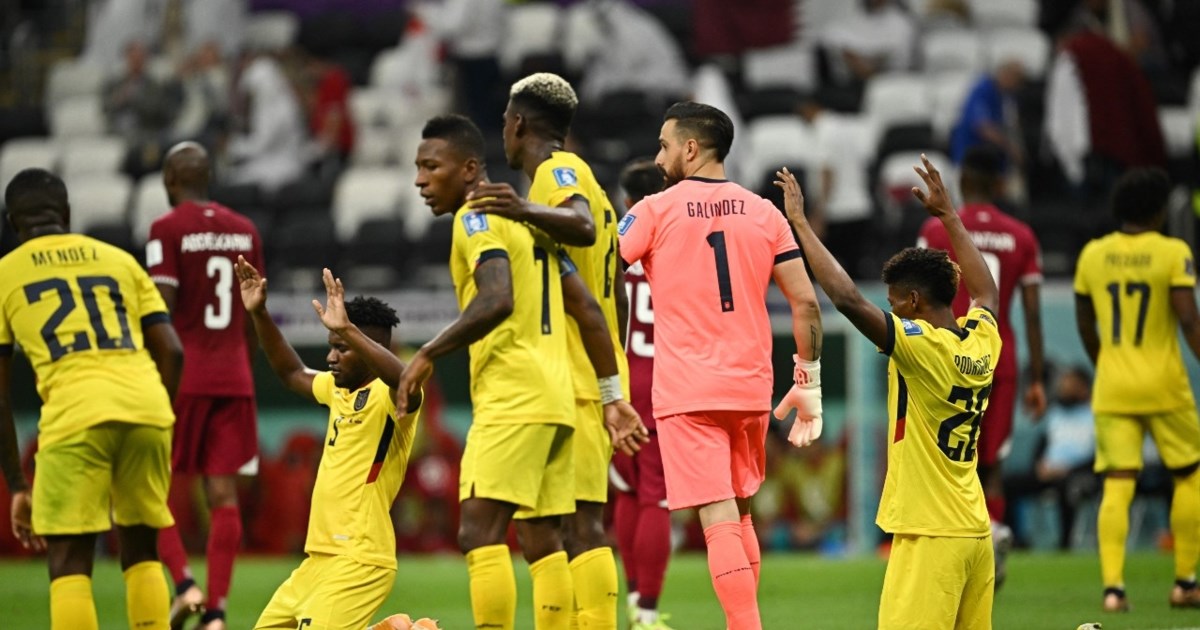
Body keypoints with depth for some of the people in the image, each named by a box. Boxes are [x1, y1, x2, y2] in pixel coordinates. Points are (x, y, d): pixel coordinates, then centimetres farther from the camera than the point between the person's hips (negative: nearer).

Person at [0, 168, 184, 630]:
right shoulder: (120, 260, 24)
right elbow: (172, 352, 16)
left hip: (75, 417, -3)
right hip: (146, 406, 3)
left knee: (68, 564, 1)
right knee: (141, 552, 19)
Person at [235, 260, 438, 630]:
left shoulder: (387, 396, -13)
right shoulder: (339, 390, 13)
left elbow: (404, 382, -38)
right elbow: (292, 373, 31)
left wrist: (348, 330, -46)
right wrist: (258, 314, 22)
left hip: (360, 561, -10)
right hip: (319, 557, 10)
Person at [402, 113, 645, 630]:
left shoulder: (477, 217, -6)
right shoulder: (524, 218, 21)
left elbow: (498, 300, -23)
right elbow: (587, 310, 20)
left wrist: (428, 355, -15)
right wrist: (612, 397, 21)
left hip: (511, 397, -10)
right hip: (554, 398, 10)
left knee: (478, 530, -14)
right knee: (540, 539, 10)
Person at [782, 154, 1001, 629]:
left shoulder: (922, 347, -14)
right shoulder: (982, 342, 9)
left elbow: (847, 298, -21)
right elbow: (986, 292, 32)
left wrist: (799, 222, -14)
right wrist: (948, 215, 37)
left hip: (931, 536, -9)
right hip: (975, 531, 9)